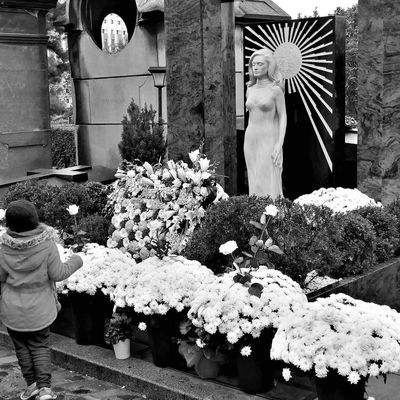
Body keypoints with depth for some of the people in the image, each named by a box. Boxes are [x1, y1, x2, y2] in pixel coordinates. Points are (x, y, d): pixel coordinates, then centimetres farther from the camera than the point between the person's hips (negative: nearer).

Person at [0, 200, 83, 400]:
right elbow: (57, 274, -12)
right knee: (40, 346, 15)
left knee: (22, 347, 18)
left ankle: (32, 384, 25)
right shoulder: (47, 244, -18)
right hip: (39, 309, 0)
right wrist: (74, 262, 4)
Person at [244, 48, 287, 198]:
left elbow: (283, 118, -8)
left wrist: (279, 145, -17)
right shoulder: (250, 90, 11)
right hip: (250, 140, 6)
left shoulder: (276, 90, -6)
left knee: (270, 185, -6)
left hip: (268, 140, -6)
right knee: (255, 183, 7)